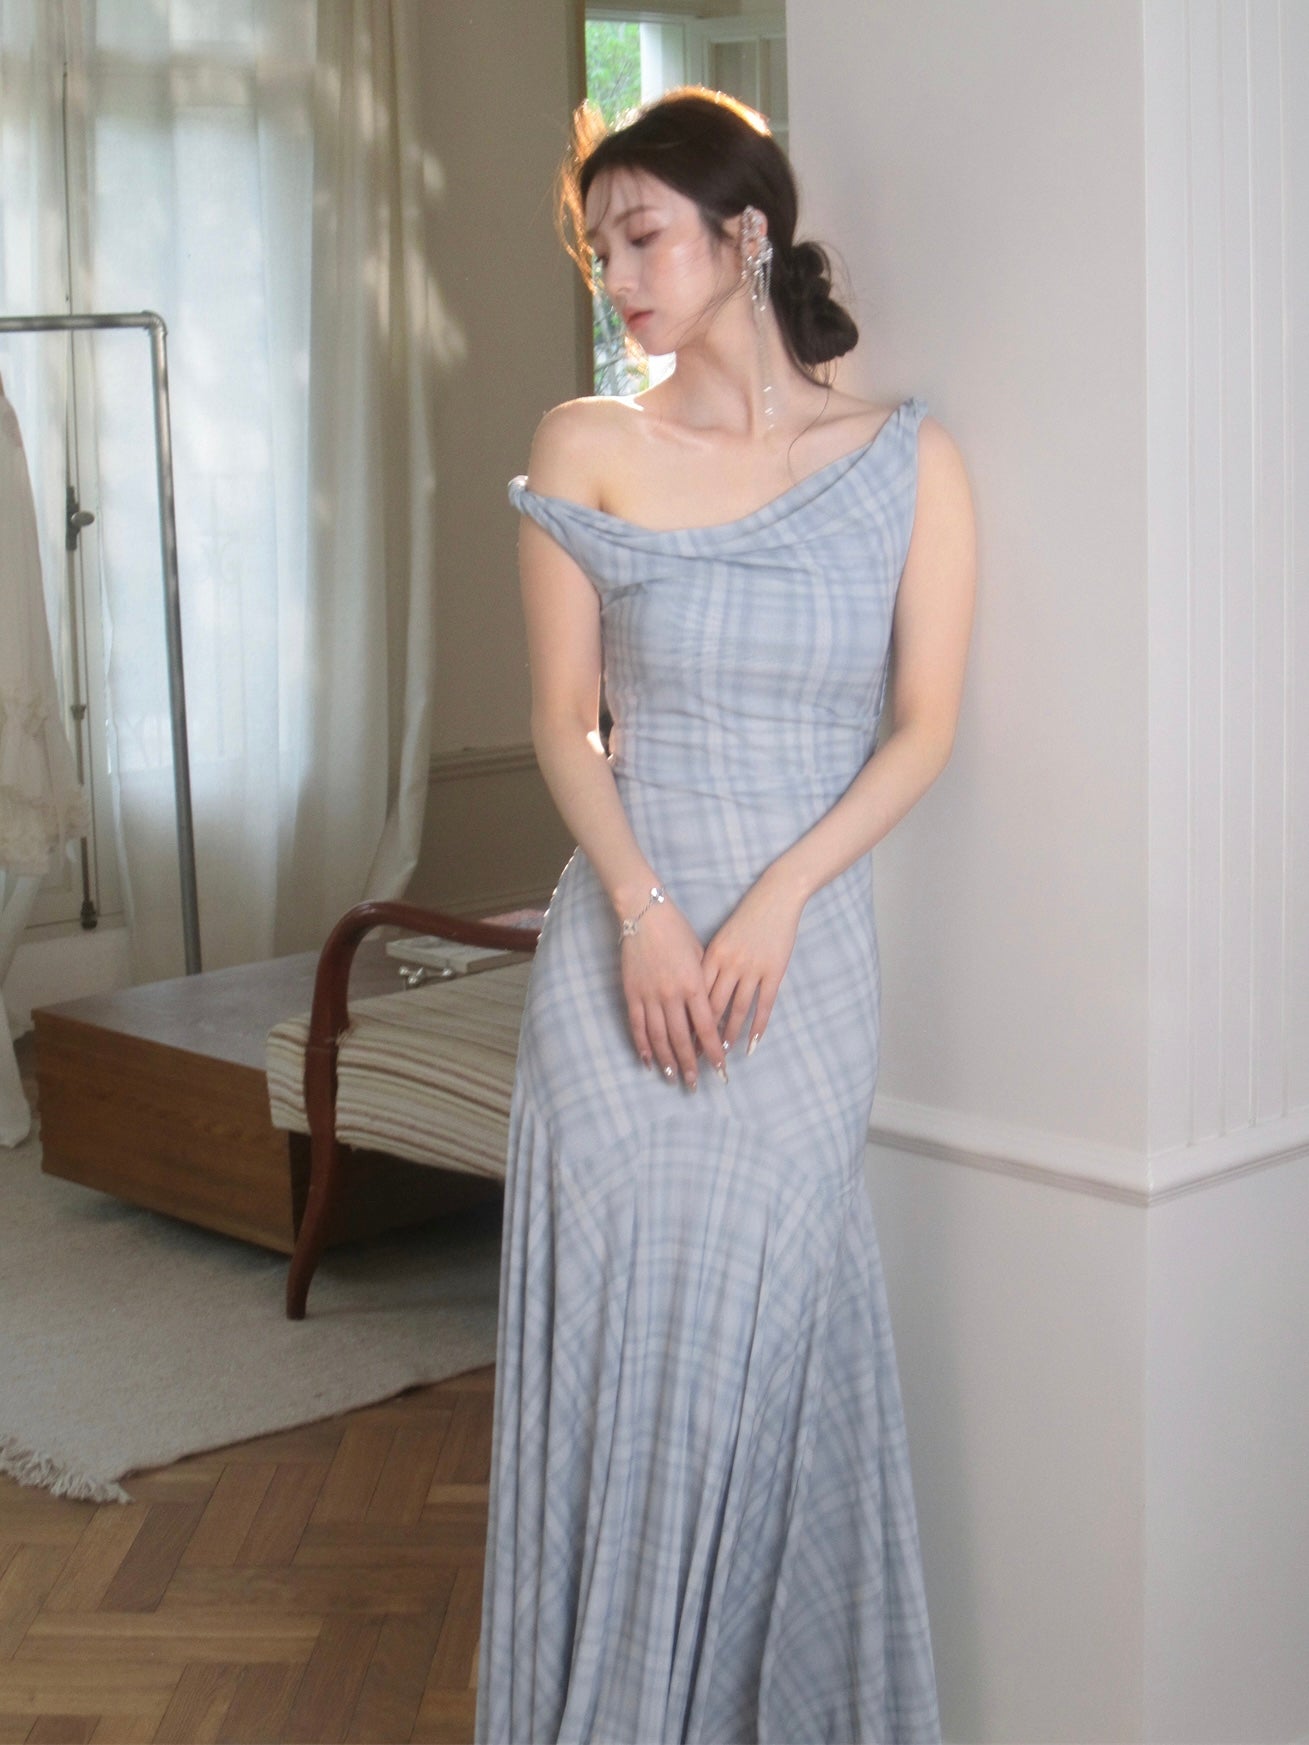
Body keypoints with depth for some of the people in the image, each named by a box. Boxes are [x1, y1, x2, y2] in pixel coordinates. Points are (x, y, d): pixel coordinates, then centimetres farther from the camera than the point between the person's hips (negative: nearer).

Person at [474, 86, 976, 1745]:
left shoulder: (908, 459, 0)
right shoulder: (587, 448, 2)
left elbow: (926, 727, -1)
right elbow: (564, 717, 1)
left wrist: (772, 908, -11)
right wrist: (646, 909, -12)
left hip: (809, 955, 0)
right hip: (620, 945, 1)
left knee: (769, 1329, 5)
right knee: (612, 1324, 3)